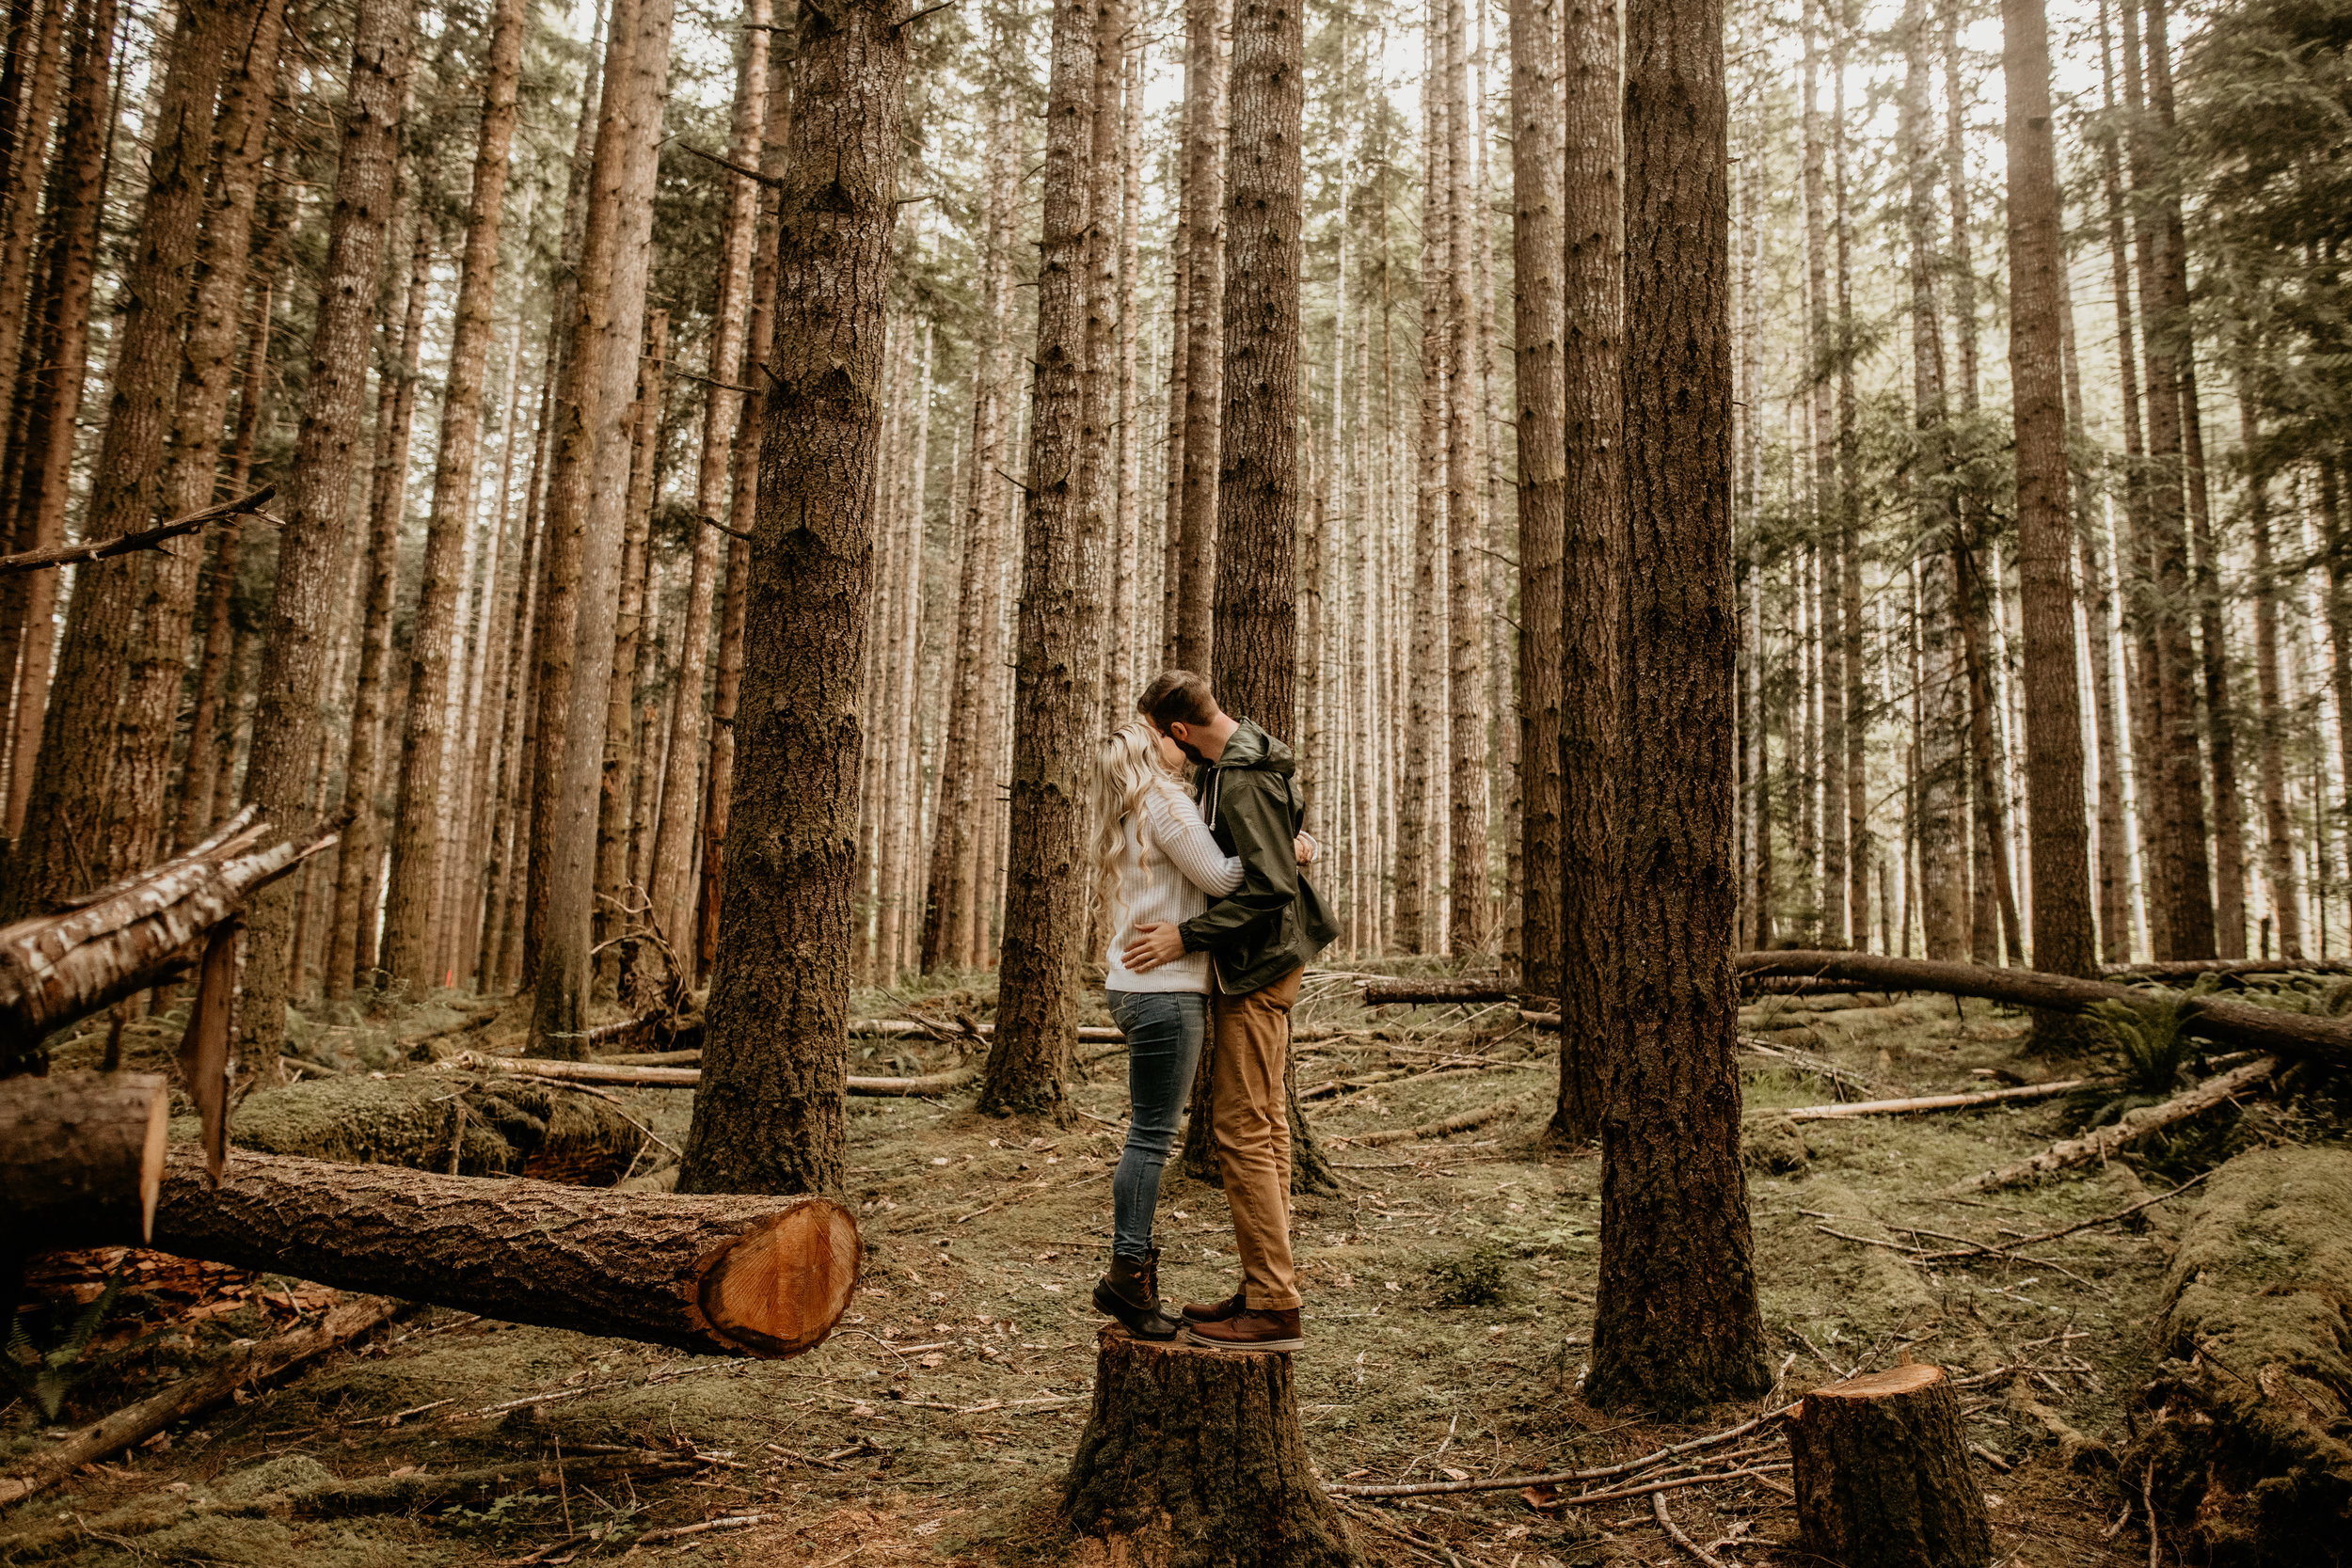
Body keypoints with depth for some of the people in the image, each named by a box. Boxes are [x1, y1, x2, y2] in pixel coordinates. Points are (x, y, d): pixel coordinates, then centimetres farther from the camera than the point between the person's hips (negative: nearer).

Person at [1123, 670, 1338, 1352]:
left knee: (1243, 1132, -8)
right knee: (1266, 1127, 13)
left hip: (1255, 970, -11)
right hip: (1257, 965, 11)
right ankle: (1264, 1288, 22)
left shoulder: (1243, 783, -20)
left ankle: (1274, 1309, -2)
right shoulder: (1230, 764, 11)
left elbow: (1270, 887, -26)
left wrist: (1186, 937, -24)